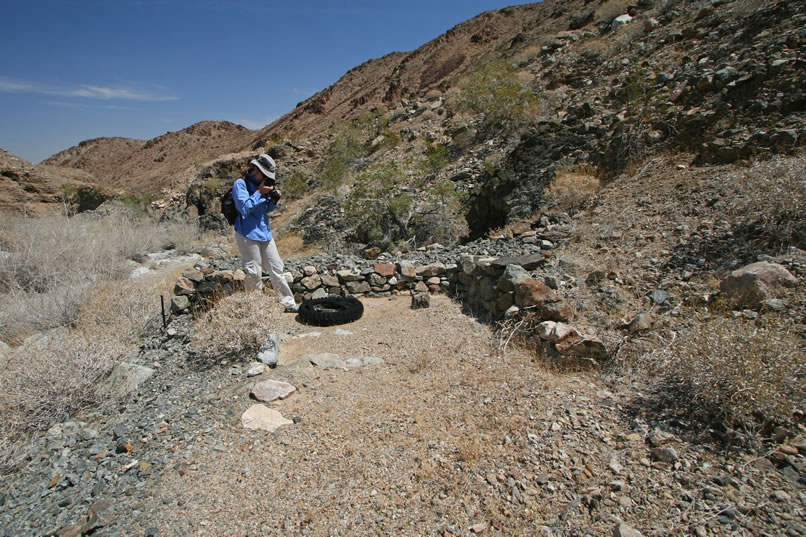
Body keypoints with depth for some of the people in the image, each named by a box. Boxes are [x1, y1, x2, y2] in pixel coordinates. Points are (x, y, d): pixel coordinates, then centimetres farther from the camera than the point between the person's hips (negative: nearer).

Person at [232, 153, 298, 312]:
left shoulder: (261, 184, 13)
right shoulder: (240, 184, -9)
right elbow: (244, 208, -19)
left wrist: (273, 199, 0)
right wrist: (259, 192, -18)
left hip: (265, 233, 8)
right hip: (248, 234, -7)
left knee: (276, 269, 10)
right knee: (254, 274, -1)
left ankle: (289, 304, 17)